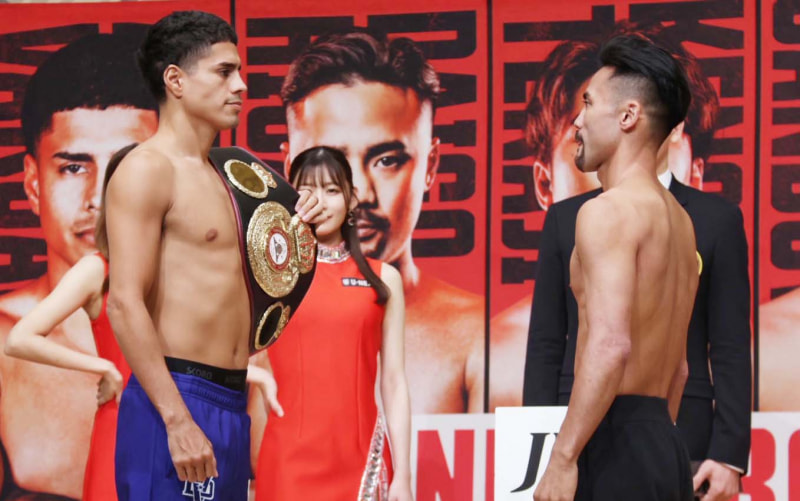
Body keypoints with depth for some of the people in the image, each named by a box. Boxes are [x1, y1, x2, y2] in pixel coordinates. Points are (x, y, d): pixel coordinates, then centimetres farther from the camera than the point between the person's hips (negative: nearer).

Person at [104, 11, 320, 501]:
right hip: (178, 403, -9)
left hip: (229, 402, 9)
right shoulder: (146, 169, -8)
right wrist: (178, 420, -22)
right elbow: (125, 303, -17)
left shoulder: (213, 175, 19)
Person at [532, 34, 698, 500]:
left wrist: (562, 459, -22)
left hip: (616, 443, -9)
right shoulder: (678, 220, 18)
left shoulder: (609, 212, -11)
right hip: (664, 444, 9)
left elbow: (610, 345, -23)